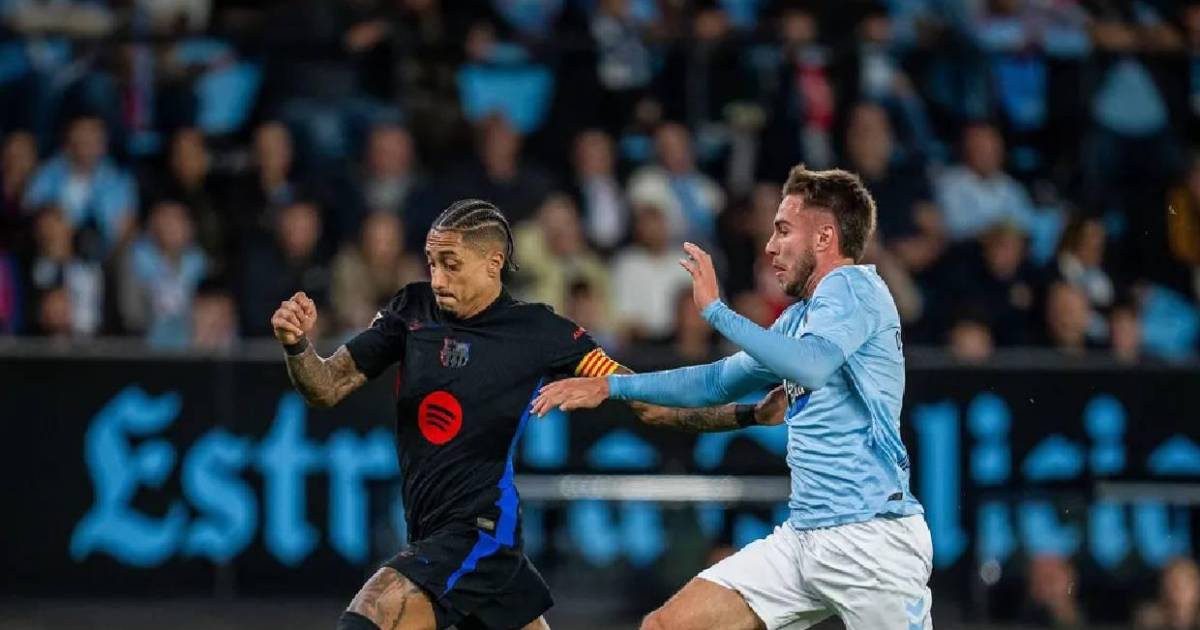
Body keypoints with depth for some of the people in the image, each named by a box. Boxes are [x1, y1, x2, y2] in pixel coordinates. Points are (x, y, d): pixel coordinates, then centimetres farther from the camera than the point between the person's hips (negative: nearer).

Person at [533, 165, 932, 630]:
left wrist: (715, 309, -19)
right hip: (803, 536, 9)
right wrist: (612, 386, 27)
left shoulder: (852, 286, -8)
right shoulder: (800, 316, 19)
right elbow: (719, 381, 30)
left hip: (872, 537, -9)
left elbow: (812, 365, -27)